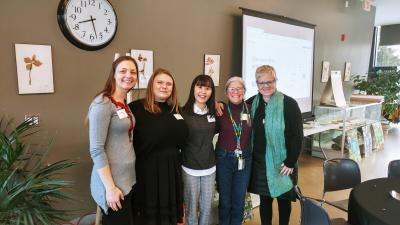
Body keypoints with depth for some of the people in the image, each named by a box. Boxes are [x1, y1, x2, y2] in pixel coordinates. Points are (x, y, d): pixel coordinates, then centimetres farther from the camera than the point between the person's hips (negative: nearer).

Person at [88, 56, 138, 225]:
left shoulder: (124, 104, 8)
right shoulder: (103, 104, -17)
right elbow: (96, 150, -20)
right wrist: (110, 187, -19)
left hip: (127, 179, 8)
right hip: (111, 182, -8)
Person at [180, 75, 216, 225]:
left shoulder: (213, 112, 2)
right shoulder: (184, 113, -14)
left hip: (210, 167, 4)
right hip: (190, 168, -4)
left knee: (207, 208, 17)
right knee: (191, 208, 11)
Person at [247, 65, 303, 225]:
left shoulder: (289, 104, -12)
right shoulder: (252, 103, 1)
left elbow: (297, 136, -11)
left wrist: (291, 162, -12)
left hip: (282, 162, -3)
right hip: (259, 161, 3)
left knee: (283, 199, 15)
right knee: (264, 199, 16)